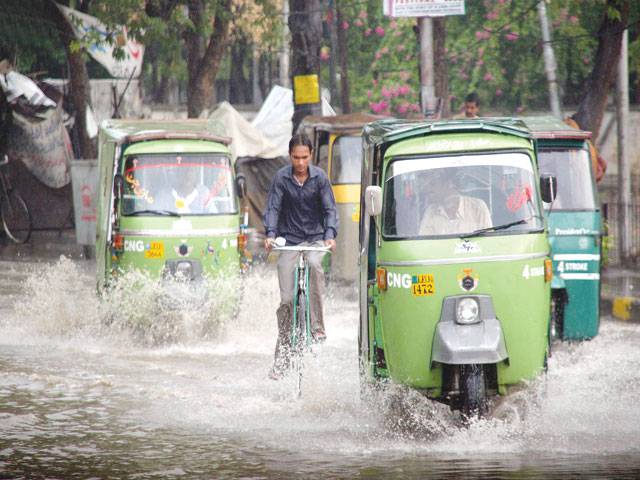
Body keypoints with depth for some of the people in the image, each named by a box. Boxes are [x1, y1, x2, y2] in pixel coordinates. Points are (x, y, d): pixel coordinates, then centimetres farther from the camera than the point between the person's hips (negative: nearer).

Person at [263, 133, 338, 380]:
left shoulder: (319, 177, -3)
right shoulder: (281, 177, -4)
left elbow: (330, 209, -4)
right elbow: (273, 207, -7)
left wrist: (330, 235, -21)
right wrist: (270, 234, -24)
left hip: (315, 237, 0)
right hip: (289, 239, 1)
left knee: (314, 263, -35)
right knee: (287, 299, -7)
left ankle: (317, 325, -28)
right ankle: (283, 349, 6)